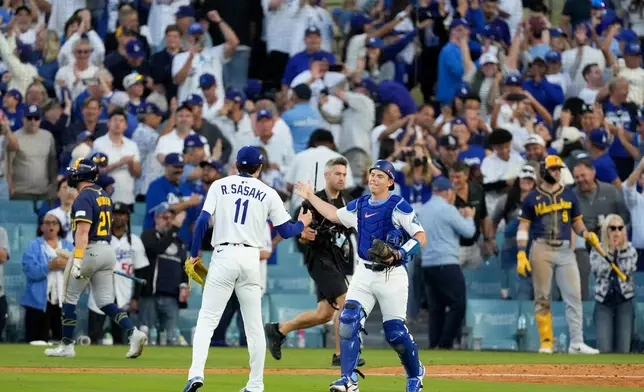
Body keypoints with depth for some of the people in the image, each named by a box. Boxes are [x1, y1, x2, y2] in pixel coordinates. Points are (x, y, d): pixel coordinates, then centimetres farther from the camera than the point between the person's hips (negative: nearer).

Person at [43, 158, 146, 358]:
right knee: (106, 303, 5)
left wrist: (77, 261, -28)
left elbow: (83, 231, -22)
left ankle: (66, 346, 11)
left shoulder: (84, 197, -12)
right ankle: (133, 333, -15)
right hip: (107, 250, 8)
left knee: (69, 298, 7)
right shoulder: (103, 195, 15)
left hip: (89, 251, -8)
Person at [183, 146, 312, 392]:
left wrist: (194, 254, 6)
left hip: (224, 255, -1)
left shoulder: (219, 186, 6)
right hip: (251, 258, 1)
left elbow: (202, 221, -3)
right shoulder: (268, 194, 7)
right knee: (254, 324, 10)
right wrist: (302, 224, 29)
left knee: (207, 319, -2)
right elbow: (285, 231, 8)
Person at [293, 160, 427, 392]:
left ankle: (415, 373, 21)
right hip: (364, 274, 5)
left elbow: (420, 237, -12)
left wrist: (399, 253, -26)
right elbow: (335, 215, 29)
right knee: (348, 321, -12)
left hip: (391, 276, -5)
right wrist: (310, 197, 31)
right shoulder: (359, 205, 11)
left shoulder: (398, 207, -9)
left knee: (395, 331, -5)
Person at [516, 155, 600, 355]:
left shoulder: (569, 195, 13)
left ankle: (576, 343, -9)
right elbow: (523, 227, 4)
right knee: (542, 298, -1)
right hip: (541, 250, -2)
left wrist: (586, 234, -4)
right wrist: (521, 254, -7)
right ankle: (546, 343, 3)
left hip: (565, 250, 2)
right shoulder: (532, 198, 5)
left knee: (574, 296, -7)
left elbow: (577, 222, 17)